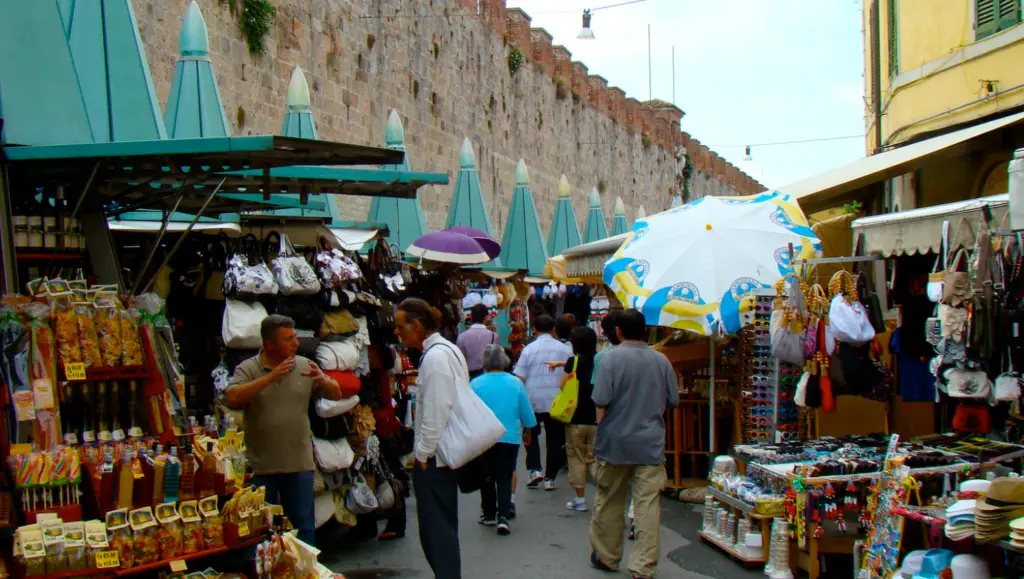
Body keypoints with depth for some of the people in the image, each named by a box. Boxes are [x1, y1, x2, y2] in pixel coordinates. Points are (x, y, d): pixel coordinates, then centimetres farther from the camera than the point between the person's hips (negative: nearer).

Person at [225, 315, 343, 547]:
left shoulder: (305, 366, 4)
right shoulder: (248, 369, -4)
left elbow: (336, 395, 7)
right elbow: (232, 398, -22)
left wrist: (323, 380, -15)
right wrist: (271, 377, -25)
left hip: (299, 464, 2)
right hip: (261, 466, -2)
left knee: (304, 527, 10)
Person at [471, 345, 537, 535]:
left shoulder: (476, 384, -8)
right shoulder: (516, 383, -3)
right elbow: (526, 412, 4)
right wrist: (526, 432, 20)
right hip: (510, 437, 0)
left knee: (487, 477, 15)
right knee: (505, 478, 4)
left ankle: (489, 514, 22)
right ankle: (503, 516, -9)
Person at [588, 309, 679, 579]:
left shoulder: (611, 358, -10)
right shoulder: (661, 360, 1)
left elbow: (601, 401, -15)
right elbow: (673, 400, 9)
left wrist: (600, 427, 2)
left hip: (615, 442, -2)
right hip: (651, 444, 2)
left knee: (609, 503, 13)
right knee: (648, 506, 3)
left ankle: (606, 557, 27)